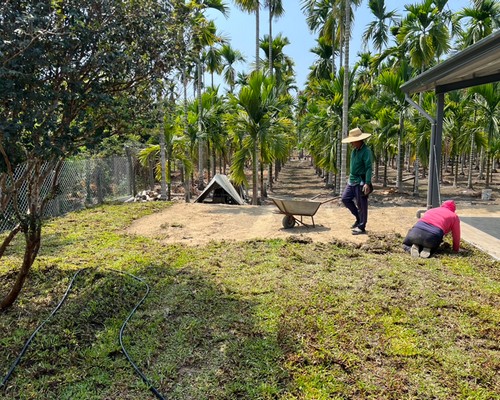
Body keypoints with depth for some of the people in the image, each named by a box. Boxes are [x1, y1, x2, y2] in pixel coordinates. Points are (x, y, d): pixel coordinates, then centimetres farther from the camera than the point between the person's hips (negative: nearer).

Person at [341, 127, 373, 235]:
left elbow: (369, 168, -21)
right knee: (345, 198, 10)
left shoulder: (366, 151, -16)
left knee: (361, 205, -1)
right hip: (352, 180, 9)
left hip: (361, 182, -9)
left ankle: (361, 227, 9)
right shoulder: (354, 150, 11)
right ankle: (359, 218, 24)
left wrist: (367, 183, -27)